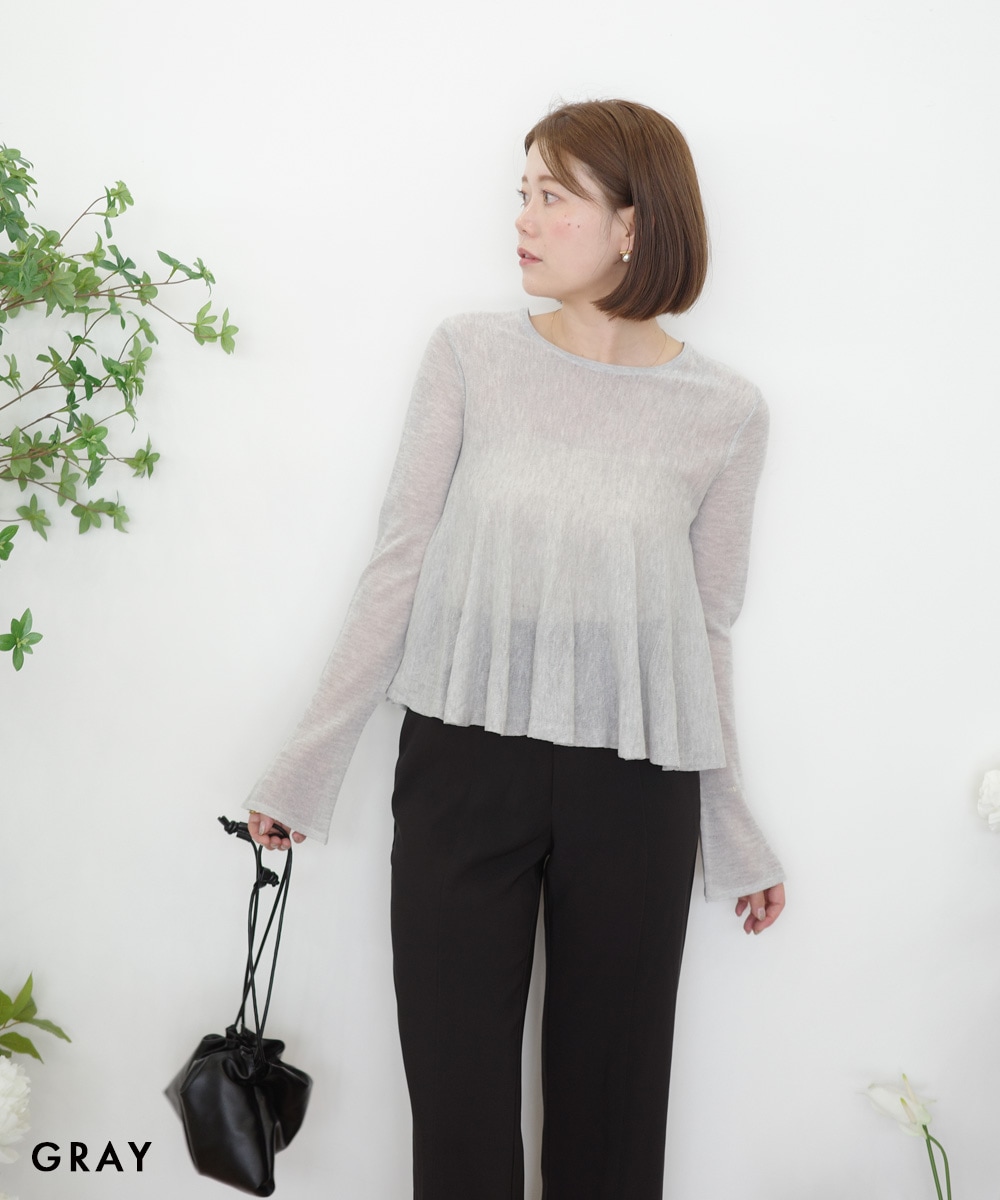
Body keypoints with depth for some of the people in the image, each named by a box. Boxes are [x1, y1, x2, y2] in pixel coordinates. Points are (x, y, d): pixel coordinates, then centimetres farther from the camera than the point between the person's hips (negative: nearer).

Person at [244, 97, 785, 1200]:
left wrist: (732, 831, 11)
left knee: (609, 1088, 12)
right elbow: (398, 566, 1)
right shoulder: (470, 356, -1)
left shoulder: (725, 413, -1)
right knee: (456, 1082, 10)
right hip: (461, 762, 1)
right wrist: (305, 767, 3)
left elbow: (705, 630, 6)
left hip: (634, 785, 0)